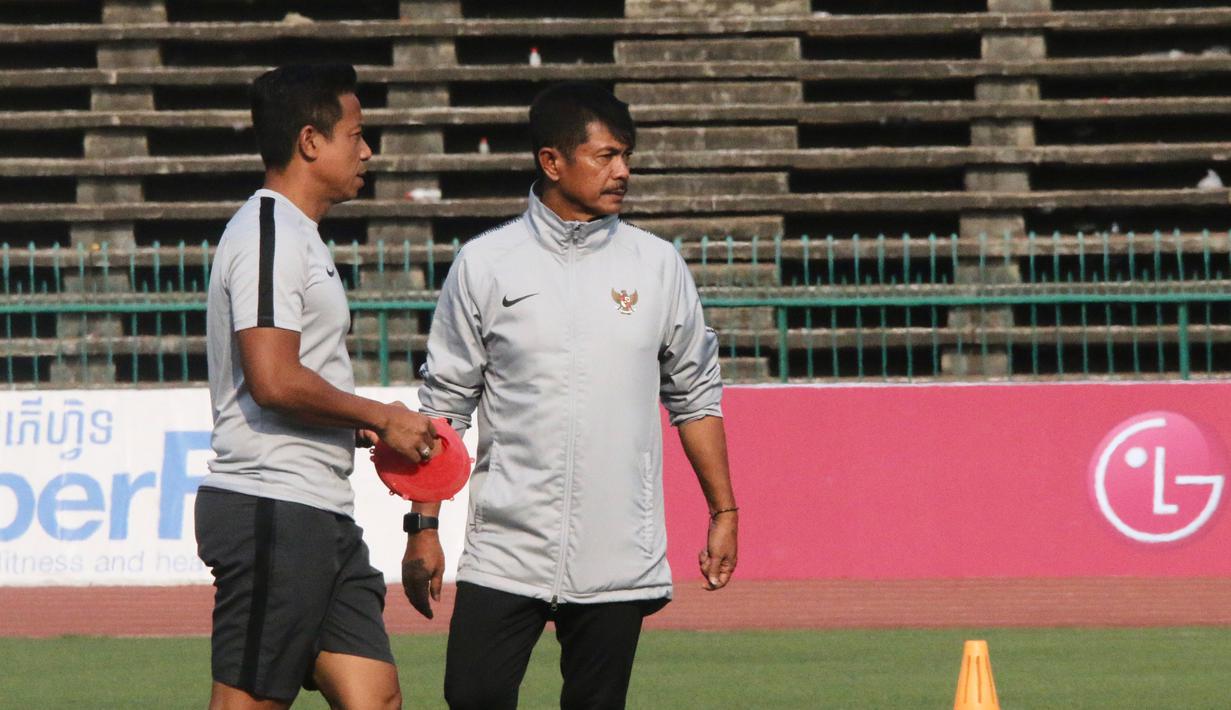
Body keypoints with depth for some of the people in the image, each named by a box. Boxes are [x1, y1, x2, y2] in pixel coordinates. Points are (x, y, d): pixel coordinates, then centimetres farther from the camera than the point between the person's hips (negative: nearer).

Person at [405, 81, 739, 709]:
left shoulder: (657, 266, 7)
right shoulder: (485, 264, 2)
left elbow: (695, 396, 14)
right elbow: (444, 404, 4)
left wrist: (723, 512, 10)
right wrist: (423, 526, -1)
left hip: (618, 559, 1)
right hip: (504, 555, -1)